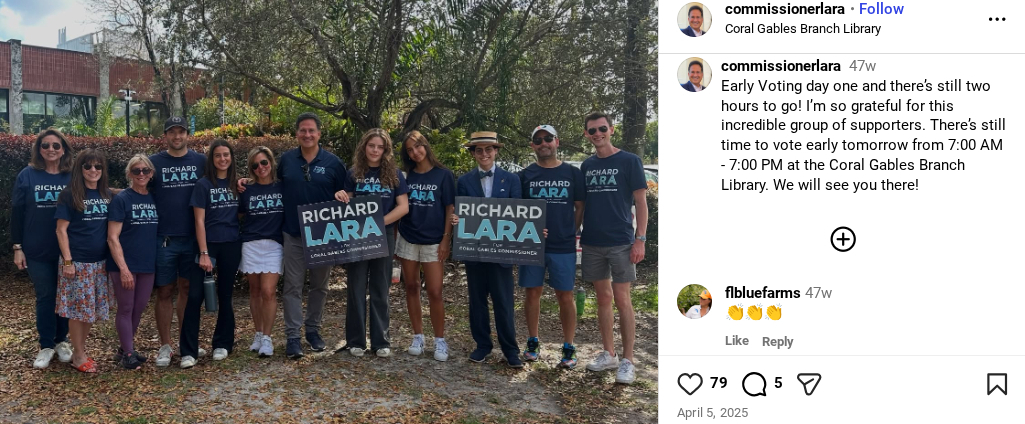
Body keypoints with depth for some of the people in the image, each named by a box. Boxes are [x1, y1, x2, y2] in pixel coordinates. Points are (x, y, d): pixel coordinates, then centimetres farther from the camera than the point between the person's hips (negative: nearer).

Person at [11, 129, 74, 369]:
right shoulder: (27, 176, -1)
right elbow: (17, 212, 1)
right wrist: (18, 247, -2)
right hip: (37, 251, 0)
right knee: (44, 297, 7)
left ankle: (62, 341, 24)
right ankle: (46, 346, 17)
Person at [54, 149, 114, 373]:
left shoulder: (107, 195, 8)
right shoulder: (69, 194, -6)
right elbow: (61, 230, -8)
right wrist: (67, 261, -13)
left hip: (101, 261, 5)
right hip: (78, 261, -5)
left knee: (93, 308, 10)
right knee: (78, 308, 1)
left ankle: (80, 351, 23)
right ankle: (79, 355, 13)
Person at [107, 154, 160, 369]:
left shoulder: (154, 199, 6)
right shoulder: (121, 199, -9)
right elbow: (112, 237, -13)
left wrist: (157, 260, 5)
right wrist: (123, 268, -19)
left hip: (147, 264, 5)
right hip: (124, 265, -5)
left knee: (139, 308, 12)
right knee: (126, 309, 3)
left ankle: (124, 349, 27)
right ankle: (128, 354, 13)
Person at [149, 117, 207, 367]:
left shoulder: (201, 162, 6)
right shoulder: (154, 163, 3)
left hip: (193, 237, 1)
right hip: (164, 238, -1)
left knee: (188, 289, 10)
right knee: (165, 292, 3)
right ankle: (165, 346, 11)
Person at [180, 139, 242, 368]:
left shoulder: (237, 183, 7)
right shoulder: (203, 184, -3)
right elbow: (199, 221, -7)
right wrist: (204, 253, -13)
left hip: (232, 246, 3)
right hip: (208, 243, -3)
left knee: (225, 294, 11)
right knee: (195, 296, -8)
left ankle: (223, 343, 22)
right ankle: (188, 351, -4)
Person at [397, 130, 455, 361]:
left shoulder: (444, 175, -1)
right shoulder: (406, 176, 7)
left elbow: (450, 209, -2)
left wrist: (446, 239, -8)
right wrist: (393, 239, 5)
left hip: (433, 241, -3)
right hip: (407, 240, 3)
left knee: (434, 293, -5)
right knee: (411, 288, 7)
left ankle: (440, 341, 7)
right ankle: (417, 337, 18)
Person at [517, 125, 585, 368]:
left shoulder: (572, 173, 4)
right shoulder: (525, 175, 6)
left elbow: (580, 207, 7)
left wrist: (570, 233, 1)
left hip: (563, 247, -1)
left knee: (565, 296, 2)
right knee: (532, 293, 8)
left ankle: (568, 348, 12)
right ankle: (533, 343, 21)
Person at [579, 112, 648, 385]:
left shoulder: (629, 161, -3)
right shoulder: (587, 165, 10)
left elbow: (641, 202, -4)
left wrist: (640, 239, -11)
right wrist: (576, 232, 9)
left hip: (620, 242, -4)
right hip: (592, 243, 5)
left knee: (622, 299, -3)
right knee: (603, 298, 10)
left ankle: (627, 360, 6)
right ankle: (609, 354, 21)